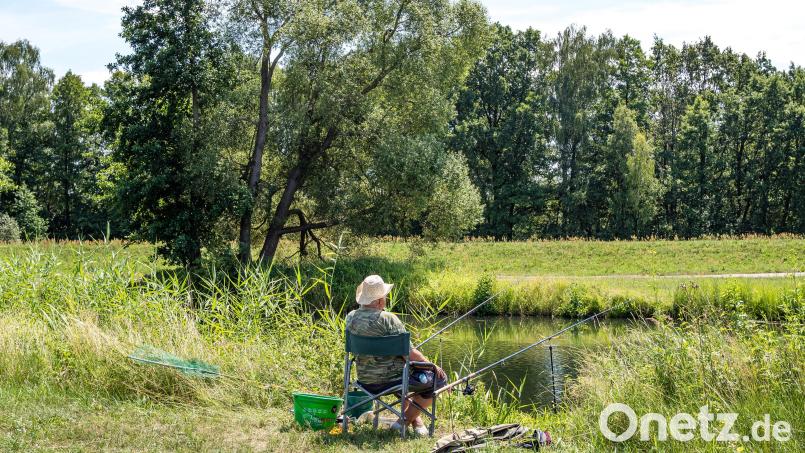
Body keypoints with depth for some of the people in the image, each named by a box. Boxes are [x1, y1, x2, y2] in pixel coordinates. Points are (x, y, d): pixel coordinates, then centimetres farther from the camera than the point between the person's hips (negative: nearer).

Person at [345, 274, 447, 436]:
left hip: (365, 381, 8)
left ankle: (416, 420, 34)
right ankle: (405, 420, 9)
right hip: (390, 380, -8)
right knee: (439, 379, 7)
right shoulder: (388, 319, -22)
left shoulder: (351, 317, -3)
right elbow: (409, 353, -19)